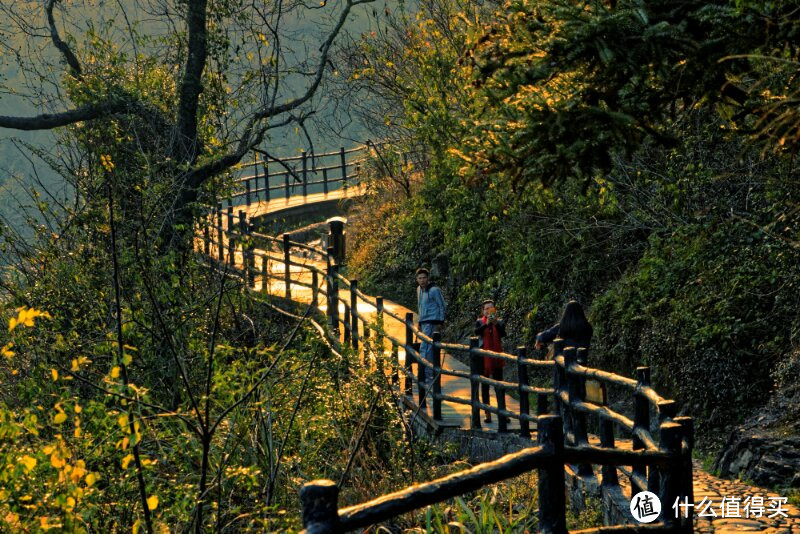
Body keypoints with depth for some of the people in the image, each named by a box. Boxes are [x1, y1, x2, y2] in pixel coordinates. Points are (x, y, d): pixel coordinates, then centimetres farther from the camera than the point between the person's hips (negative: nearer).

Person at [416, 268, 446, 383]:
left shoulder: (434, 290, -9)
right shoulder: (419, 289, 14)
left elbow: (442, 306, -6)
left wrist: (440, 322, -9)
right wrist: (419, 322, 21)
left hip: (432, 322, -8)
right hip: (423, 323, 8)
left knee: (425, 349, -13)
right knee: (430, 349, 11)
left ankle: (425, 375, -14)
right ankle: (431, 374, 17)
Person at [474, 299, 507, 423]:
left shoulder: (500, 322, 5)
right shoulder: (480, 322, 3)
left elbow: (502, 334, -13)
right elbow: (477, 332, -17)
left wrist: (496, 324, -29)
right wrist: (486, 324, -32)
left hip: (497, 356, 0)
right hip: (484, 357, 0)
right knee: (484, 385, 3)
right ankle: (488, 414, 7)